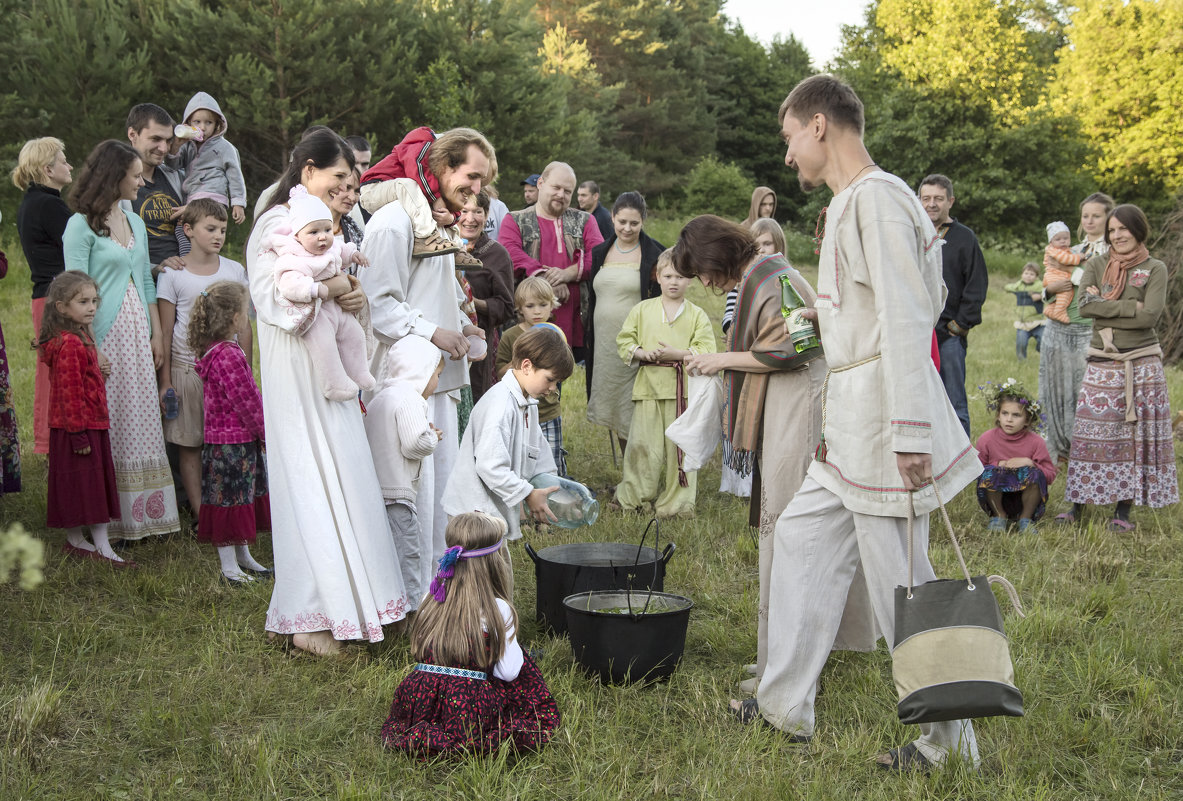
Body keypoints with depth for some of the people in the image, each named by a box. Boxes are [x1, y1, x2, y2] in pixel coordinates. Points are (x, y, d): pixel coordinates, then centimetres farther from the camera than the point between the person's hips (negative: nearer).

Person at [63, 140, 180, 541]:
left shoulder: (135, 222, 14)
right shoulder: (81, 225, -7)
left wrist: (157, 333, 12)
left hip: (137, 334, 7)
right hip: (104, 336, -7)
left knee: (141, 421, 7)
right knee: (107, 423, -4)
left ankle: (142, 512, 14)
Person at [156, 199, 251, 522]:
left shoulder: (235, 271, 7)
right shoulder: (173, 275, -1)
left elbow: (244, 326, 10)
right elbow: (165, 331, 0)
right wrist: (165, 380, -2)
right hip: (187, 368, -2)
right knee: (188, 444, 2)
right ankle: (200, 515, 10)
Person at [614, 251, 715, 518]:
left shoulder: (697, 315, 6)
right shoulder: (642, 310, 11)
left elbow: (706, 351, -2)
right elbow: (624, 341, 10)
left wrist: (676, 354, -15)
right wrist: (644, 353, -9)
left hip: (684, 388, -1)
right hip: (648, 384, 1)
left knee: (680, 445, 0)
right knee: (643, 445, 0)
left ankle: (676, 502, 11)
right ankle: (630, 497, 15)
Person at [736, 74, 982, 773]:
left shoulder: (877, 198, -15)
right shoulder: (850, 201, 16)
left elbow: (906, 321, -21)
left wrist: (910, 435, -24)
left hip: (883, 419, -11)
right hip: (851, 424, 11)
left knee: (899, 578, -3)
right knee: (804, 537, 15)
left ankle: (951, 737, 11)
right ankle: (785, 706, 25)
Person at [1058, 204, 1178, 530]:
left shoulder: (1155, 269, 1)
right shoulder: (1096, 265, 7)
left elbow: (1150, 316, -12)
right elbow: (1083, 306, -9)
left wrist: (1104, 306, -12)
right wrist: (1130, 307, -14)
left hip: (1141, 363, -1)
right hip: (1102, 363, 1)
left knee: (1136, 434, 2)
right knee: (1092, 433, 2)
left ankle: (1123, 510, 9)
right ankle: (1078, 505, 9)